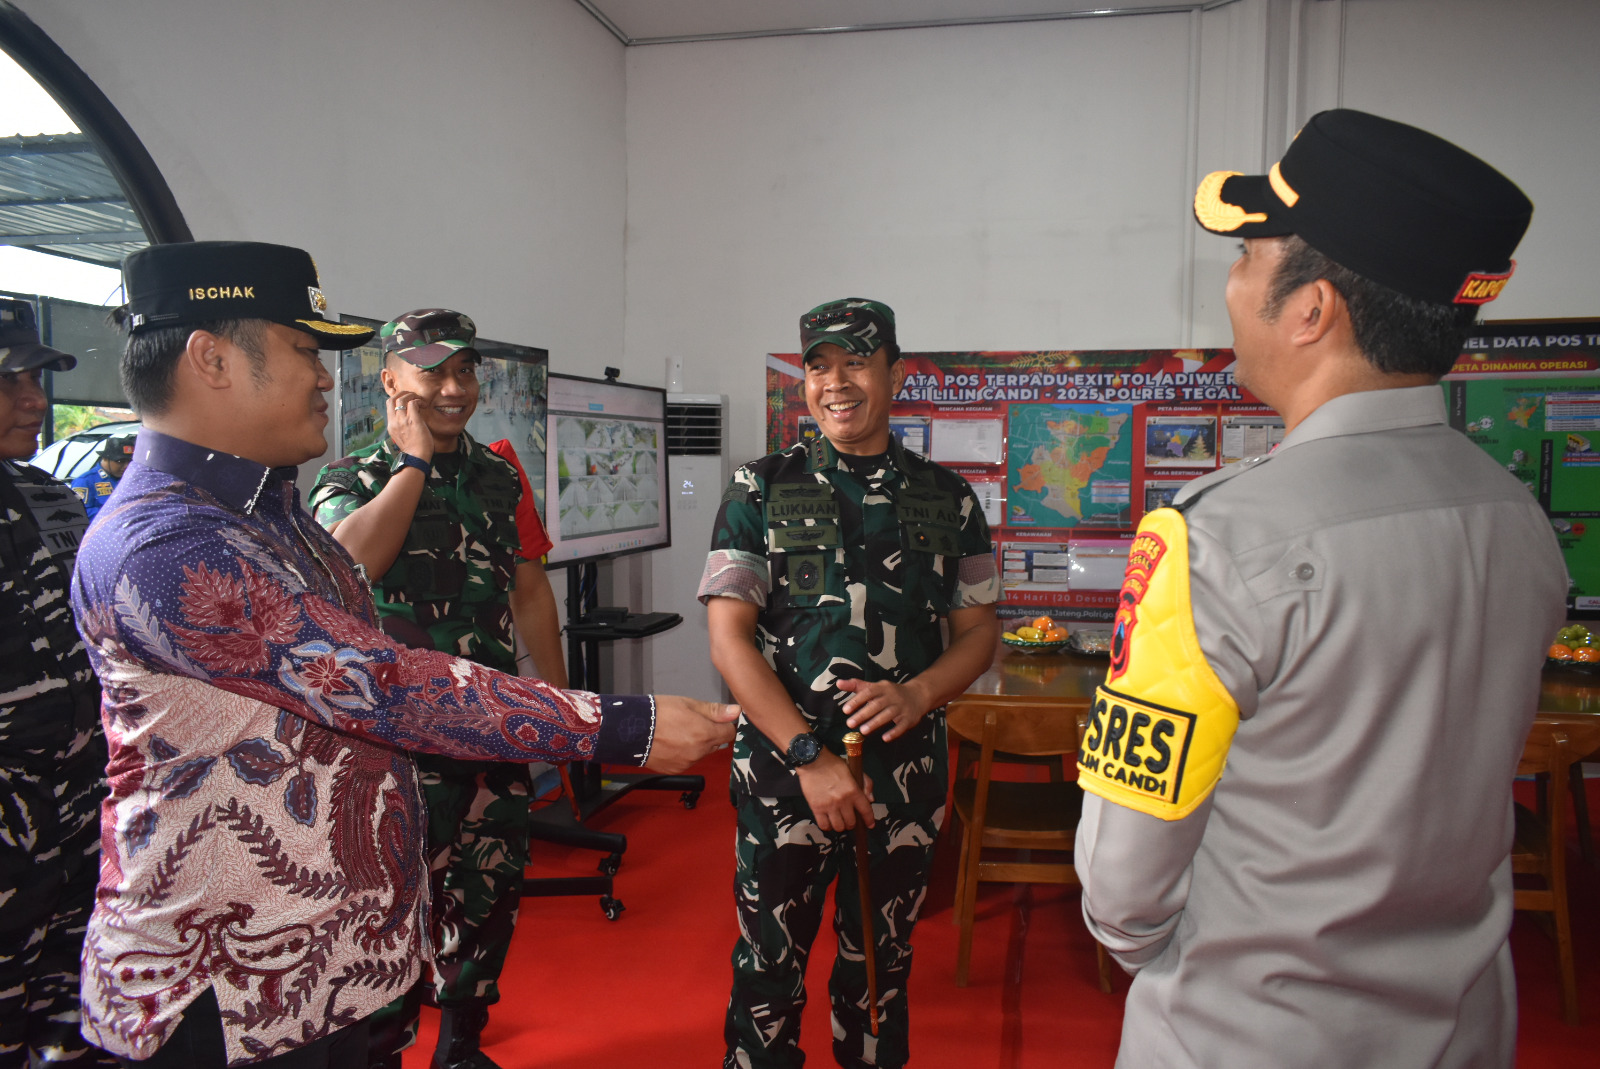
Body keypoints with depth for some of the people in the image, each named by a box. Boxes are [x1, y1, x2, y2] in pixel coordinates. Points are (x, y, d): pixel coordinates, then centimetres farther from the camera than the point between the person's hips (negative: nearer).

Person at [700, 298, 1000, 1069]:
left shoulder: (948, 500, 5)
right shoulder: (761, 490, -1)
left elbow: (979, 629, 8)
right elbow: (729, 636, -7)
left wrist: (918, 694, -13)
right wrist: (810, 755, -15)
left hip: (905, 772, 2)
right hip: (785, 769, -1)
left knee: (880, 967, 16)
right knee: (769, 966, 10)